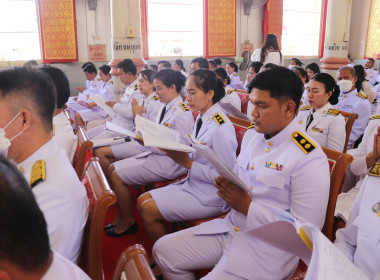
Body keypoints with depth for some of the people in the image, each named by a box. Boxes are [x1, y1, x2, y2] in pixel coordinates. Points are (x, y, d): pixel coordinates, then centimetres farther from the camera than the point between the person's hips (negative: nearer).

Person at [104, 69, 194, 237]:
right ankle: (121, 216, 17)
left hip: (168, 163, -10)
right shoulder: (165, 107, 10)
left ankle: (128, 221, 7)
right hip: (155, 154, 10)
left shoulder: (182, 113, -19)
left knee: (117, 176, -13)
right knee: (113, 168, 8)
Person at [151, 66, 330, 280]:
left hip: (267, 248, -7)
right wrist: (227, 186, -6)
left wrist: (247, 206, -21)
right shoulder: (251, 136, 6)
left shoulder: (310, 159, -19)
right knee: (163, 249, 5)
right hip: (230, 227, 8)